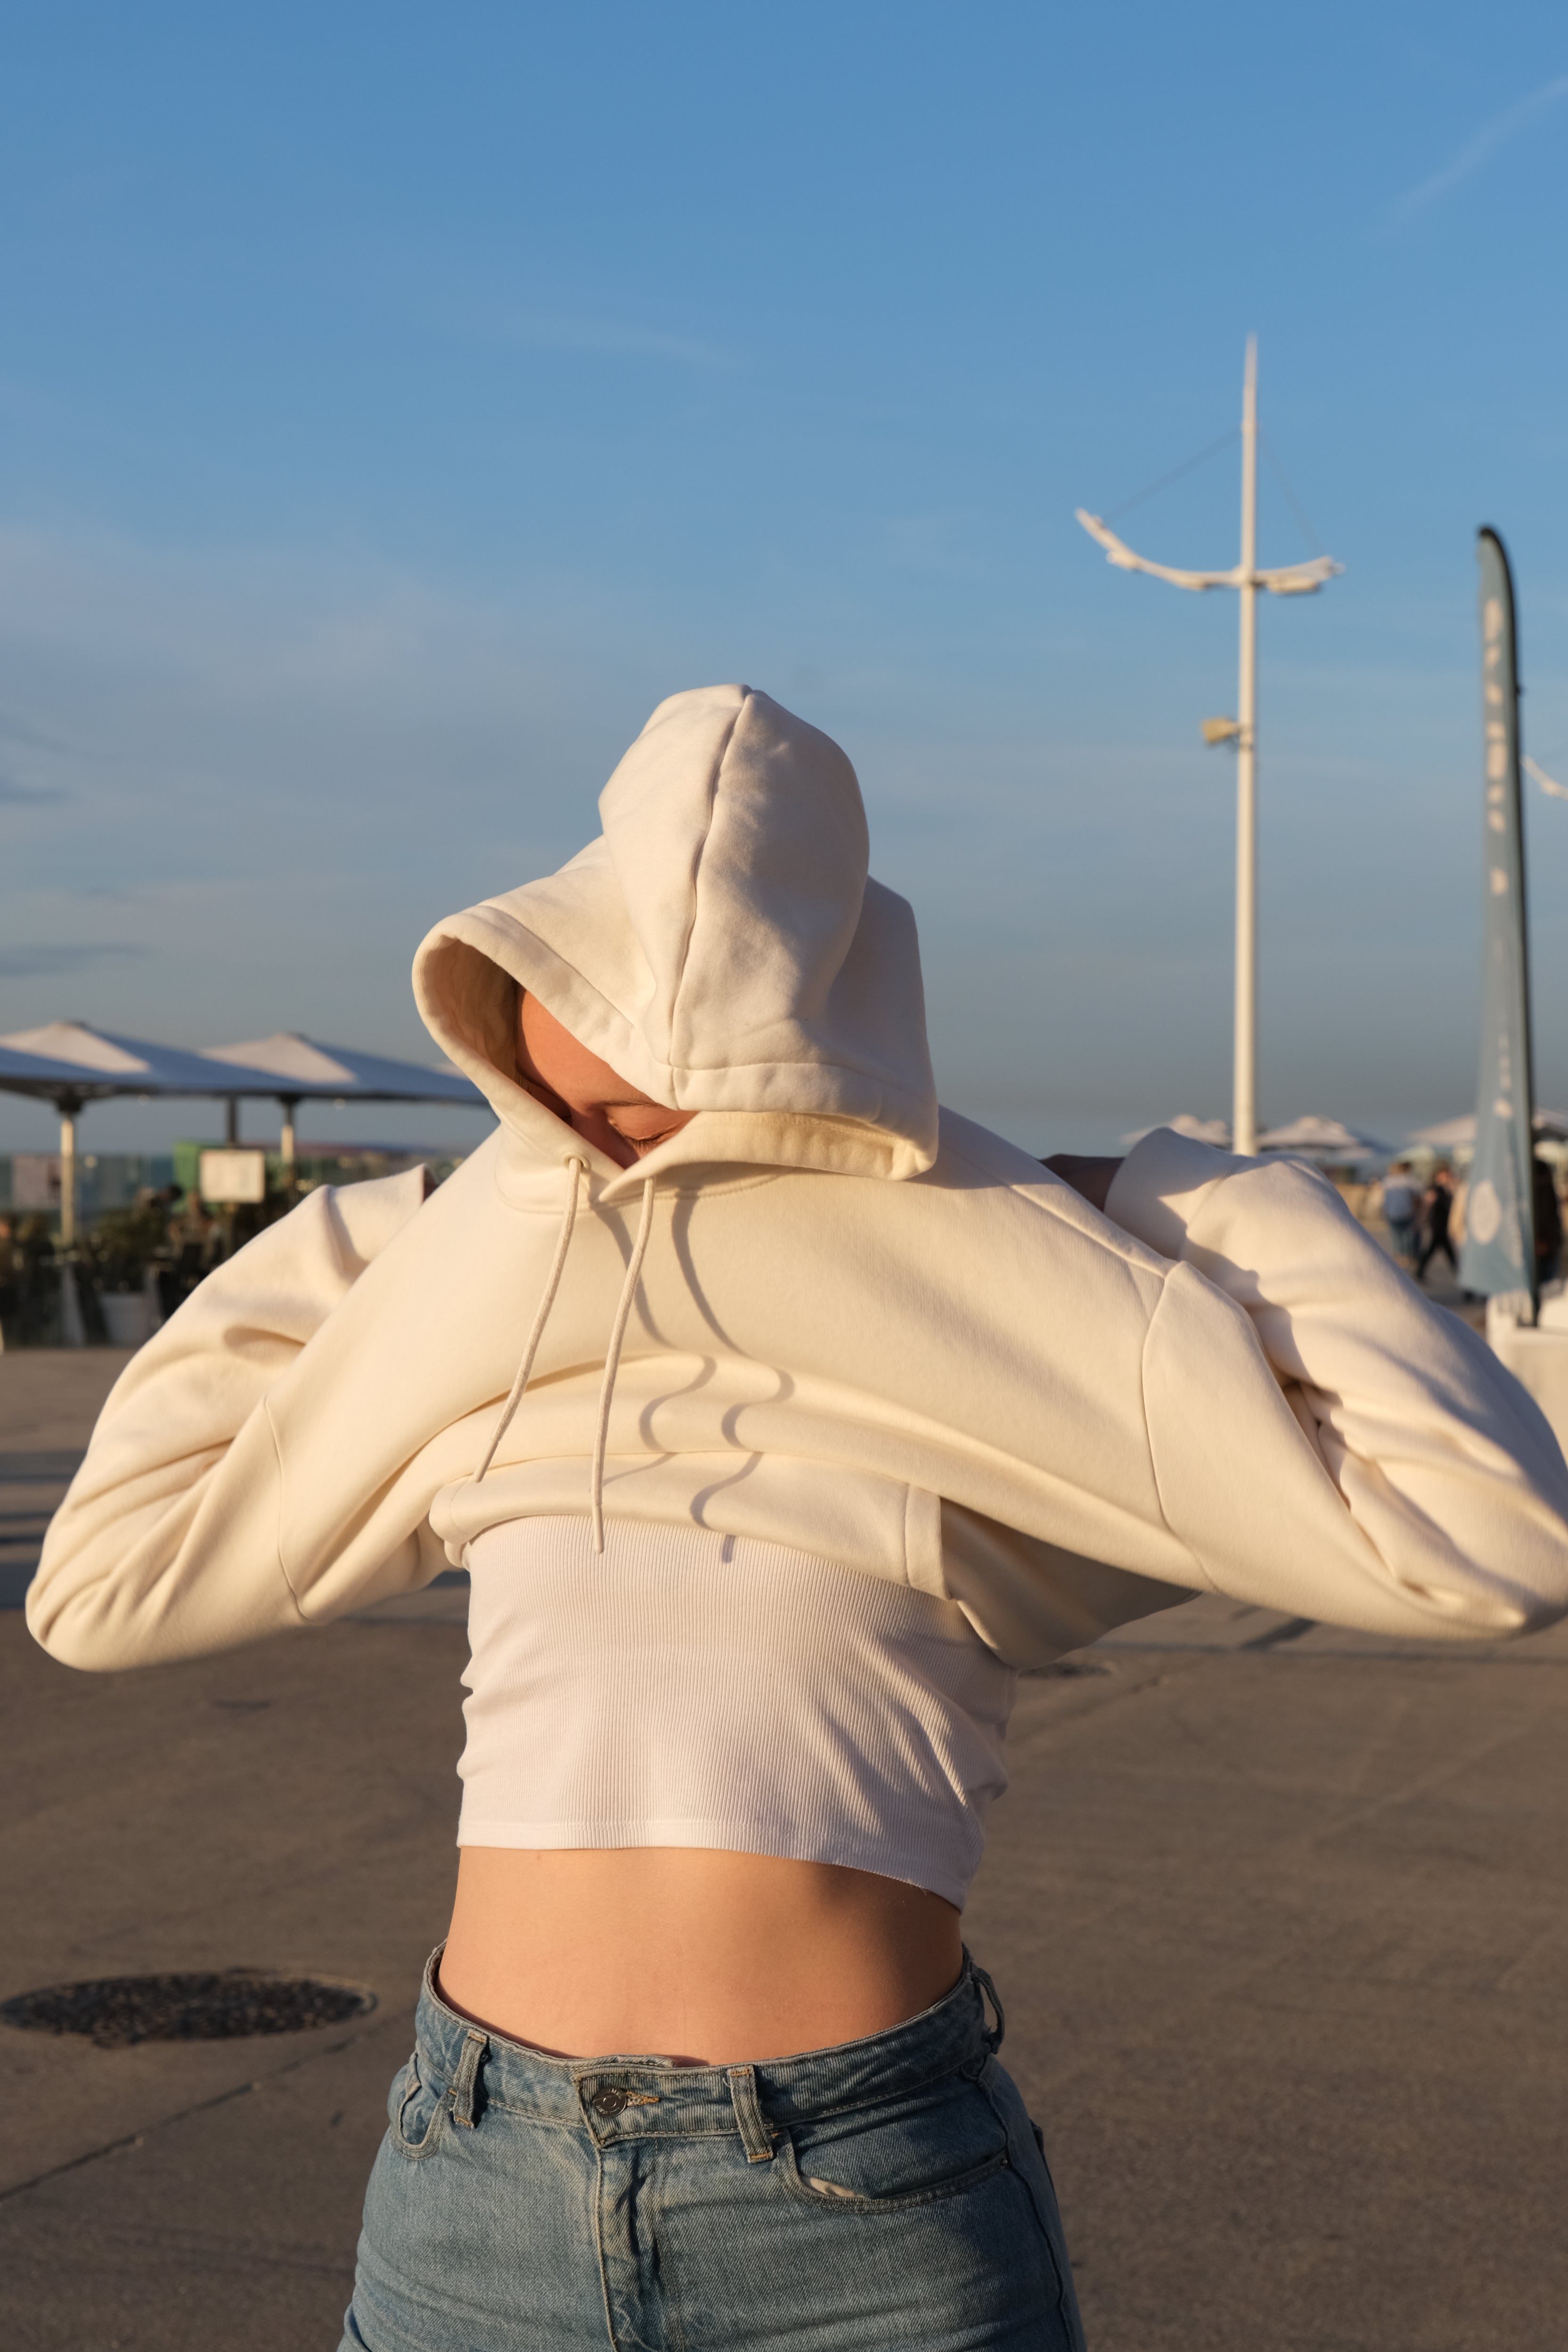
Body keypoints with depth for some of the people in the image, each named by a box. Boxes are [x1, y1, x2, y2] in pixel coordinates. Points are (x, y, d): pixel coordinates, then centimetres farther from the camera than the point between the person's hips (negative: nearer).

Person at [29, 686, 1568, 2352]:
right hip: (479, 2180, 4)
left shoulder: (1020, 1325, -4)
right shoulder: (480, 1303, 9)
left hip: (872, 2215, -3)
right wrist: (326, 1271, 15)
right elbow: (106, 1581, 16)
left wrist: (1208, 1214, -3)